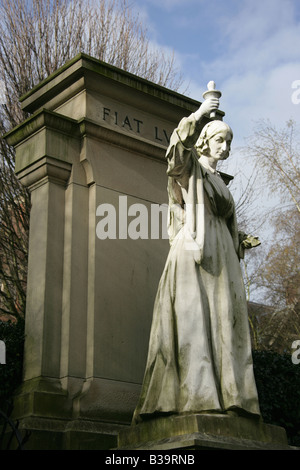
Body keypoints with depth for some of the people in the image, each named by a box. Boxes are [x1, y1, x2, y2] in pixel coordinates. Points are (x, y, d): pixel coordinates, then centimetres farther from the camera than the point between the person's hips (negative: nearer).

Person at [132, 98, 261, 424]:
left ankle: (228, 396, -10)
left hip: (221, 256, 7)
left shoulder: (218, 181, 30)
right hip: (192, 250, -7)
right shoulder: (189, 168, 9)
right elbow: (177, 149, -15)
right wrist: (198, 115, -25)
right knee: (191, 318, -19)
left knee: (224, 322, -4)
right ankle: (191, 397, -28)